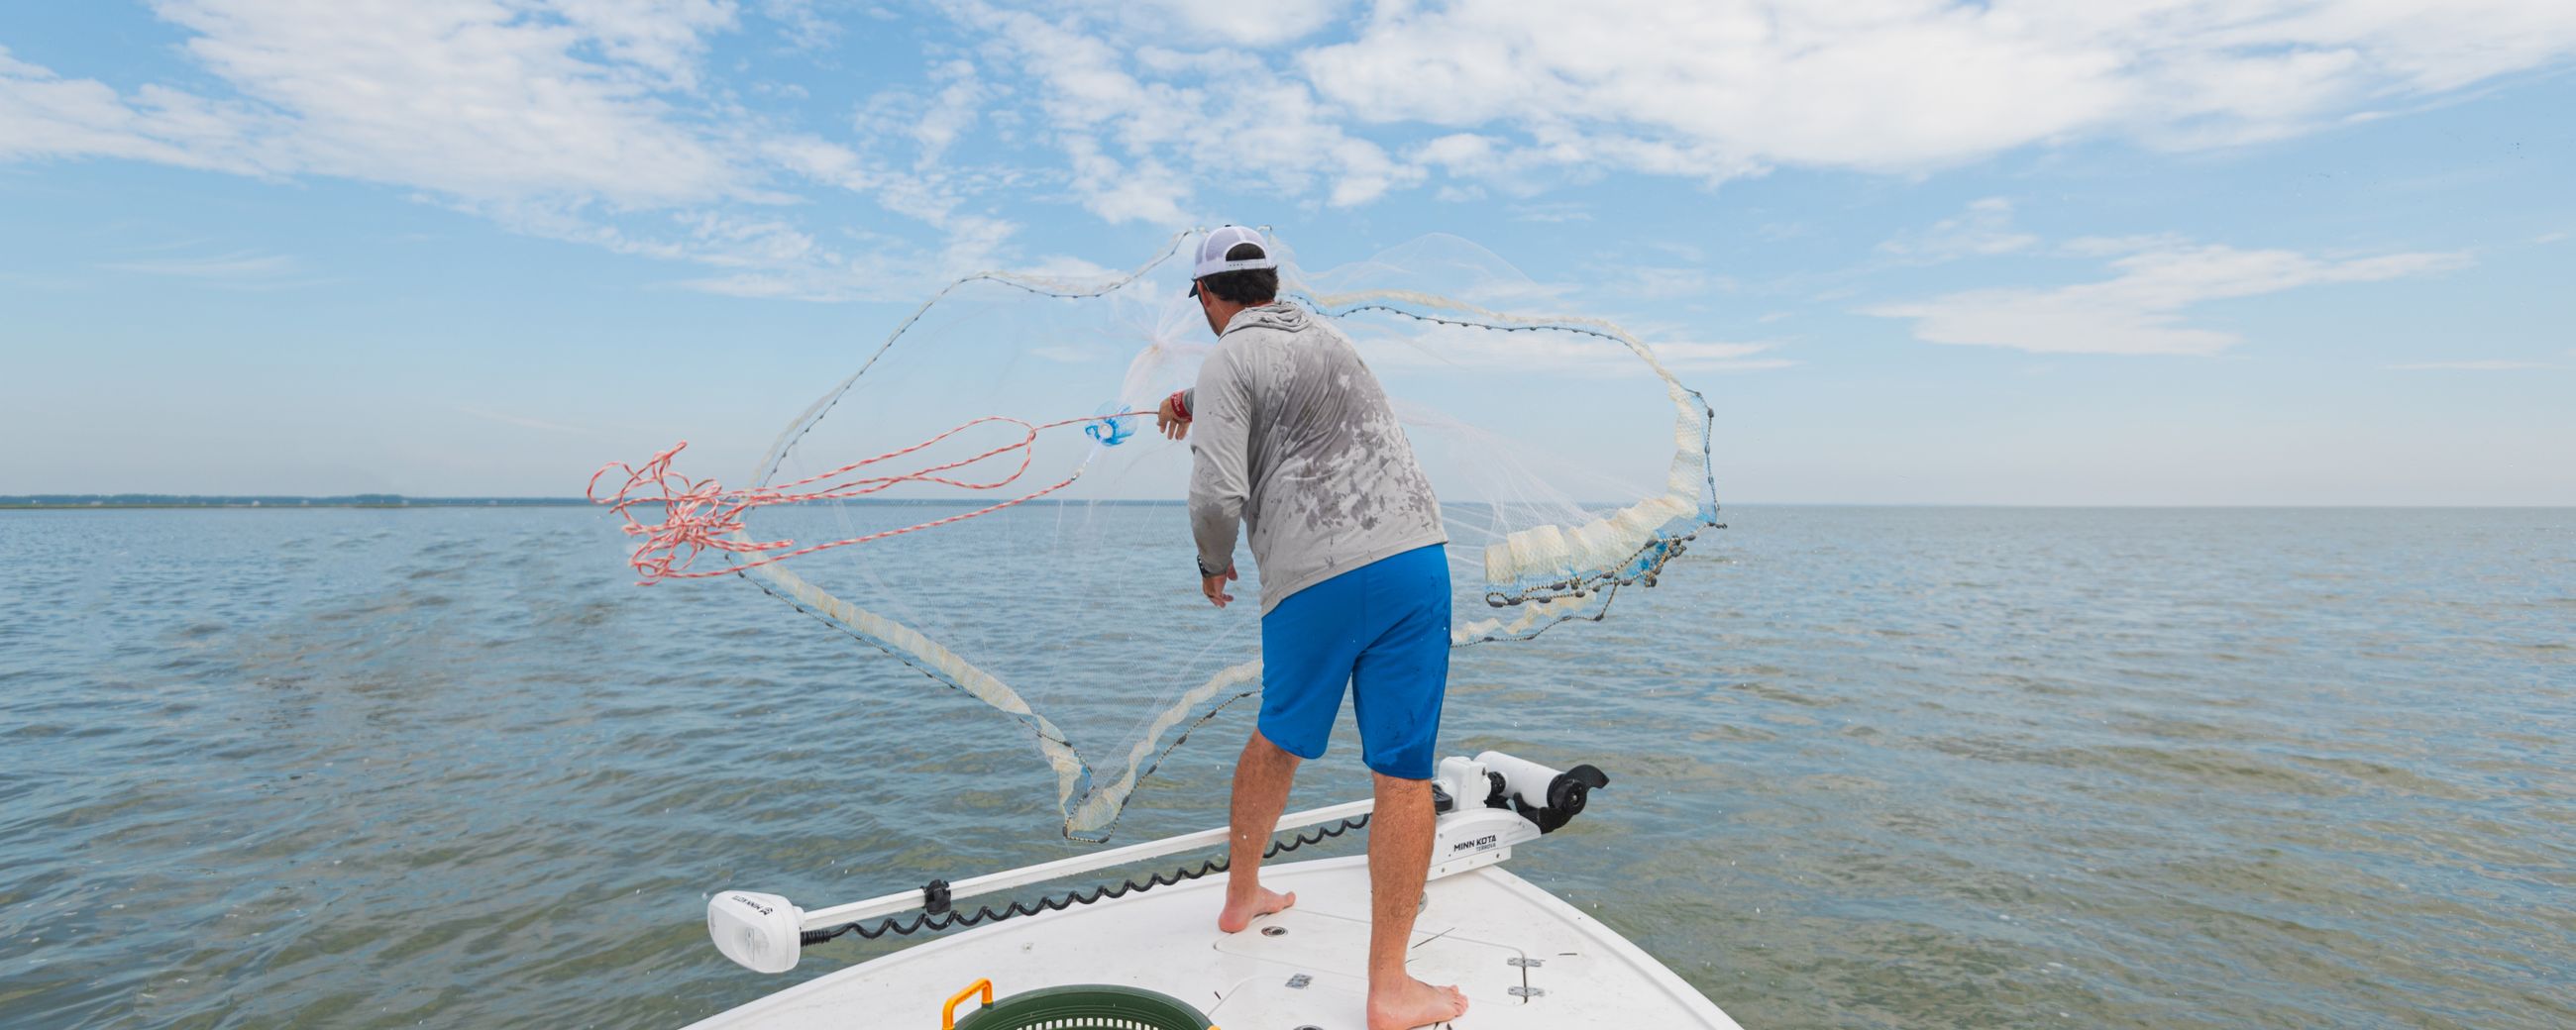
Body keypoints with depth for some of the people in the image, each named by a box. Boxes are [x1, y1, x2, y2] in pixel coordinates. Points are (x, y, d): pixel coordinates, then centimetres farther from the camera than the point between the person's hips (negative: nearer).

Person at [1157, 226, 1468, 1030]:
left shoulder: (1228, 362, 0)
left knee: (1278, 738, 21)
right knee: (1403, 769, 1)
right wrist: (1202, 424, 36)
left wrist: (1213, 565, 8)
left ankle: (1242, 897, 39)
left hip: (1313, 579, -3)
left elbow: (1219, 495, -12)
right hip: (1414, 553, 4)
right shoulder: (1326, 336, 21)